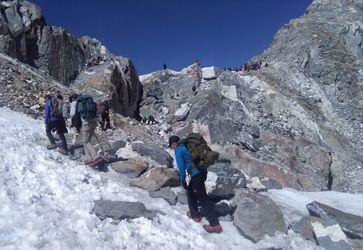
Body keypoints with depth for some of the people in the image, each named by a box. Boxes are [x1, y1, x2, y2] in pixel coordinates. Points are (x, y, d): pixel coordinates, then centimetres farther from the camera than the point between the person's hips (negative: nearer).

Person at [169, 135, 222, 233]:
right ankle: (194, 214, 34)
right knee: (190, 191, 26)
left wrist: (182, 180, -1)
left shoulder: (178, 150, -2)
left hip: (195, 175, -9)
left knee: (203, 199, -5)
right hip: (202, 172, 9)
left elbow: (181, 166, -9)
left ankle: (215, 225, -3)